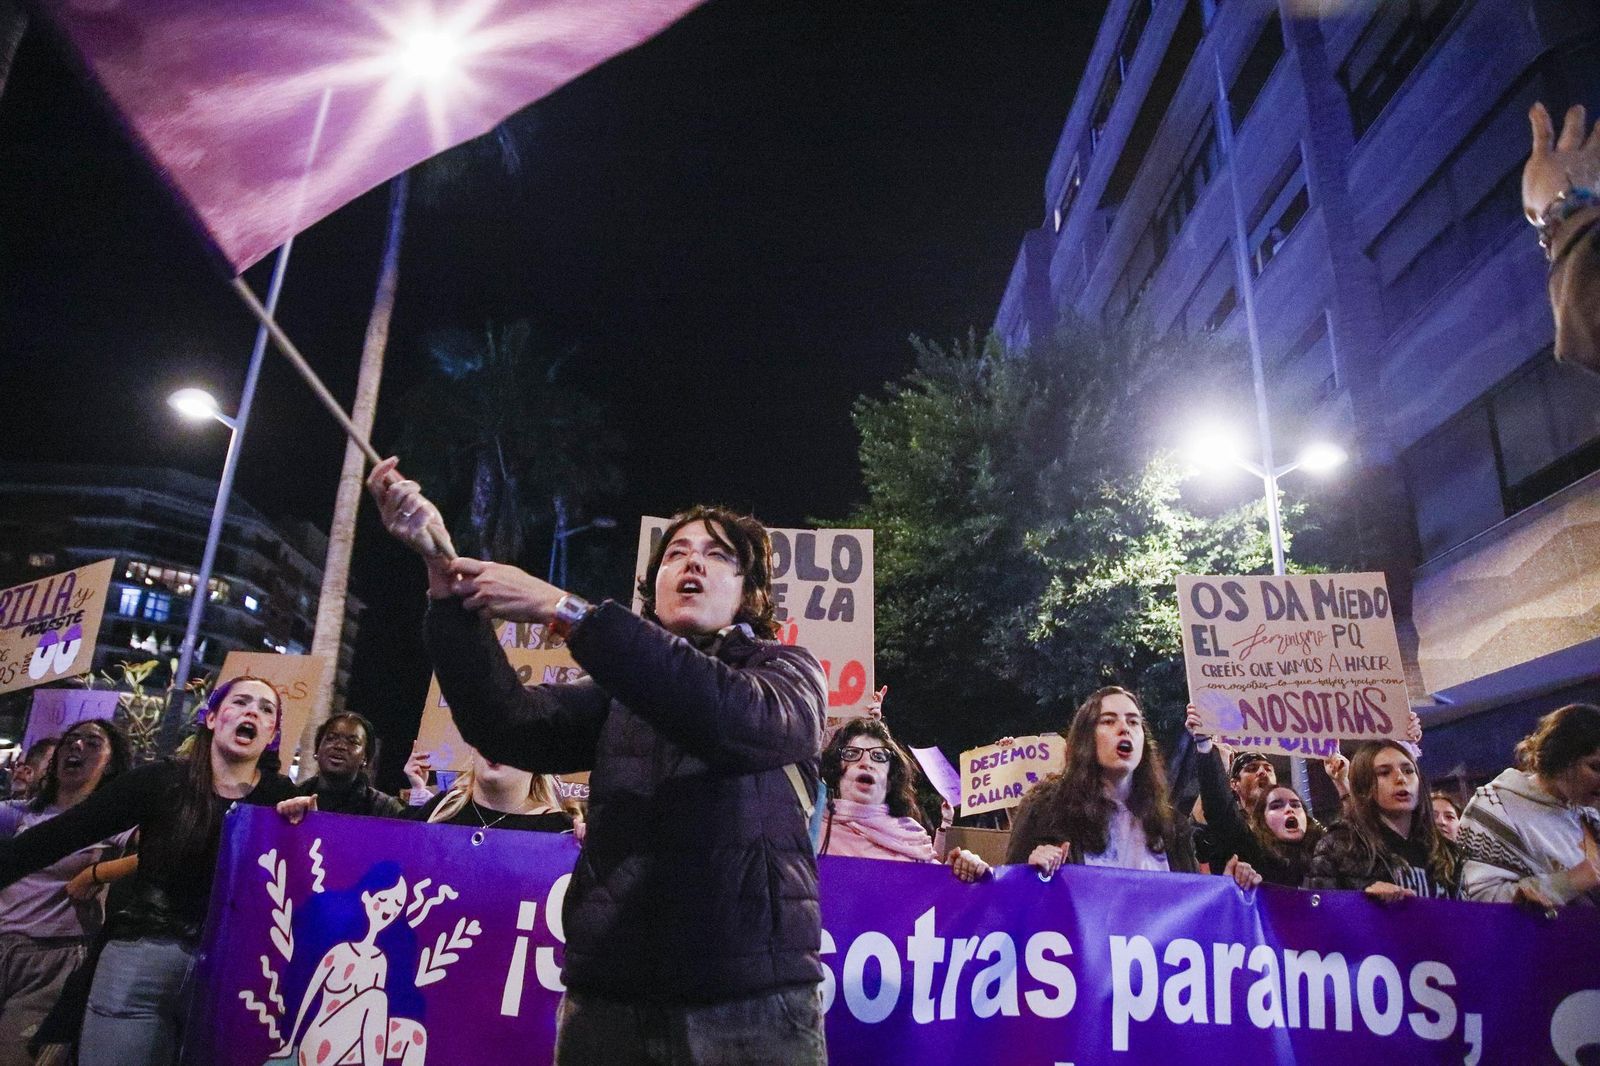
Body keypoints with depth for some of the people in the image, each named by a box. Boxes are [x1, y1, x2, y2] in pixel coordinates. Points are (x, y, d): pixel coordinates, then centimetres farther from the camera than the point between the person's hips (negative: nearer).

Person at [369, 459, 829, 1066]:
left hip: (750, 1002, -3)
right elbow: (509, 727, -4)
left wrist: (563, 611, -22)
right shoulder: (620, 694, 13)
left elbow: (739, 716, -20)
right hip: (607, 999, 3)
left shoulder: (788, 673, 3)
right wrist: (445, 573, -14)